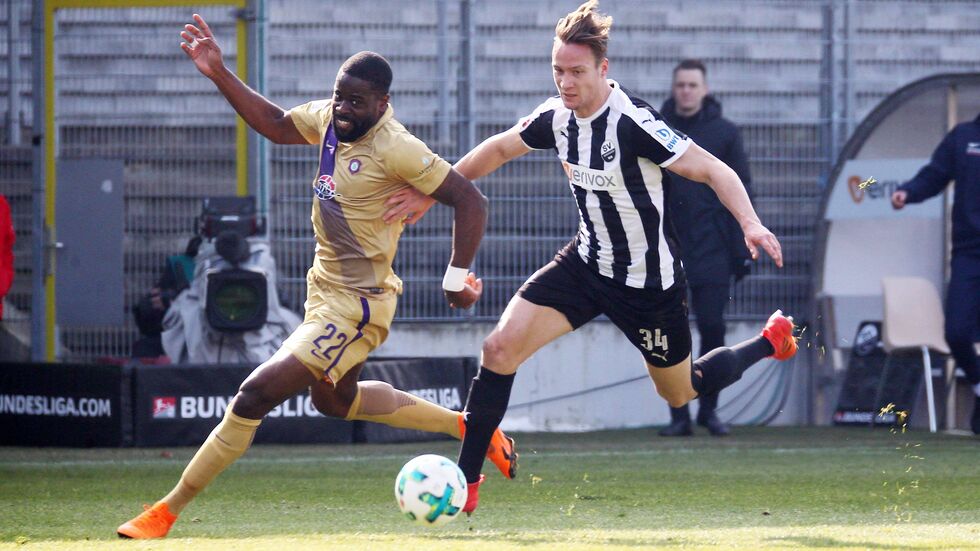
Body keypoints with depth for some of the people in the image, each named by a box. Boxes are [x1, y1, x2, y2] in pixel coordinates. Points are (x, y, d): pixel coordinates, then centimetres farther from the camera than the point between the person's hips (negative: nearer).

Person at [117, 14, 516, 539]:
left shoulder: (396, 148, -22)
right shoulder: (330, 118, 0)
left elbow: (470, 200, -20)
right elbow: (275, 124, 17)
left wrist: (458, 276, -23)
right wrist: (219, 74, 9)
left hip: (355, 306, -10)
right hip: (325, 291, 10)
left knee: (255, 394, -14)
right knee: (334, 400, 31)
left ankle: (166, 512, -7)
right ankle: (470, 427, 41)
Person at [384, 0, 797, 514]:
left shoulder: (633, 121, -27)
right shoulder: (557, 116, -7)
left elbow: (713, 170, -27)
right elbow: (500, 148, 13)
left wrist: (750, 223, -42)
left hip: (647, 282, -6)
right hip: (587, 261, 6)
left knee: (681, 394, 14)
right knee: (500, 347, -11)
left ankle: (772, 340, 41)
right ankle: (466, 481, -2)